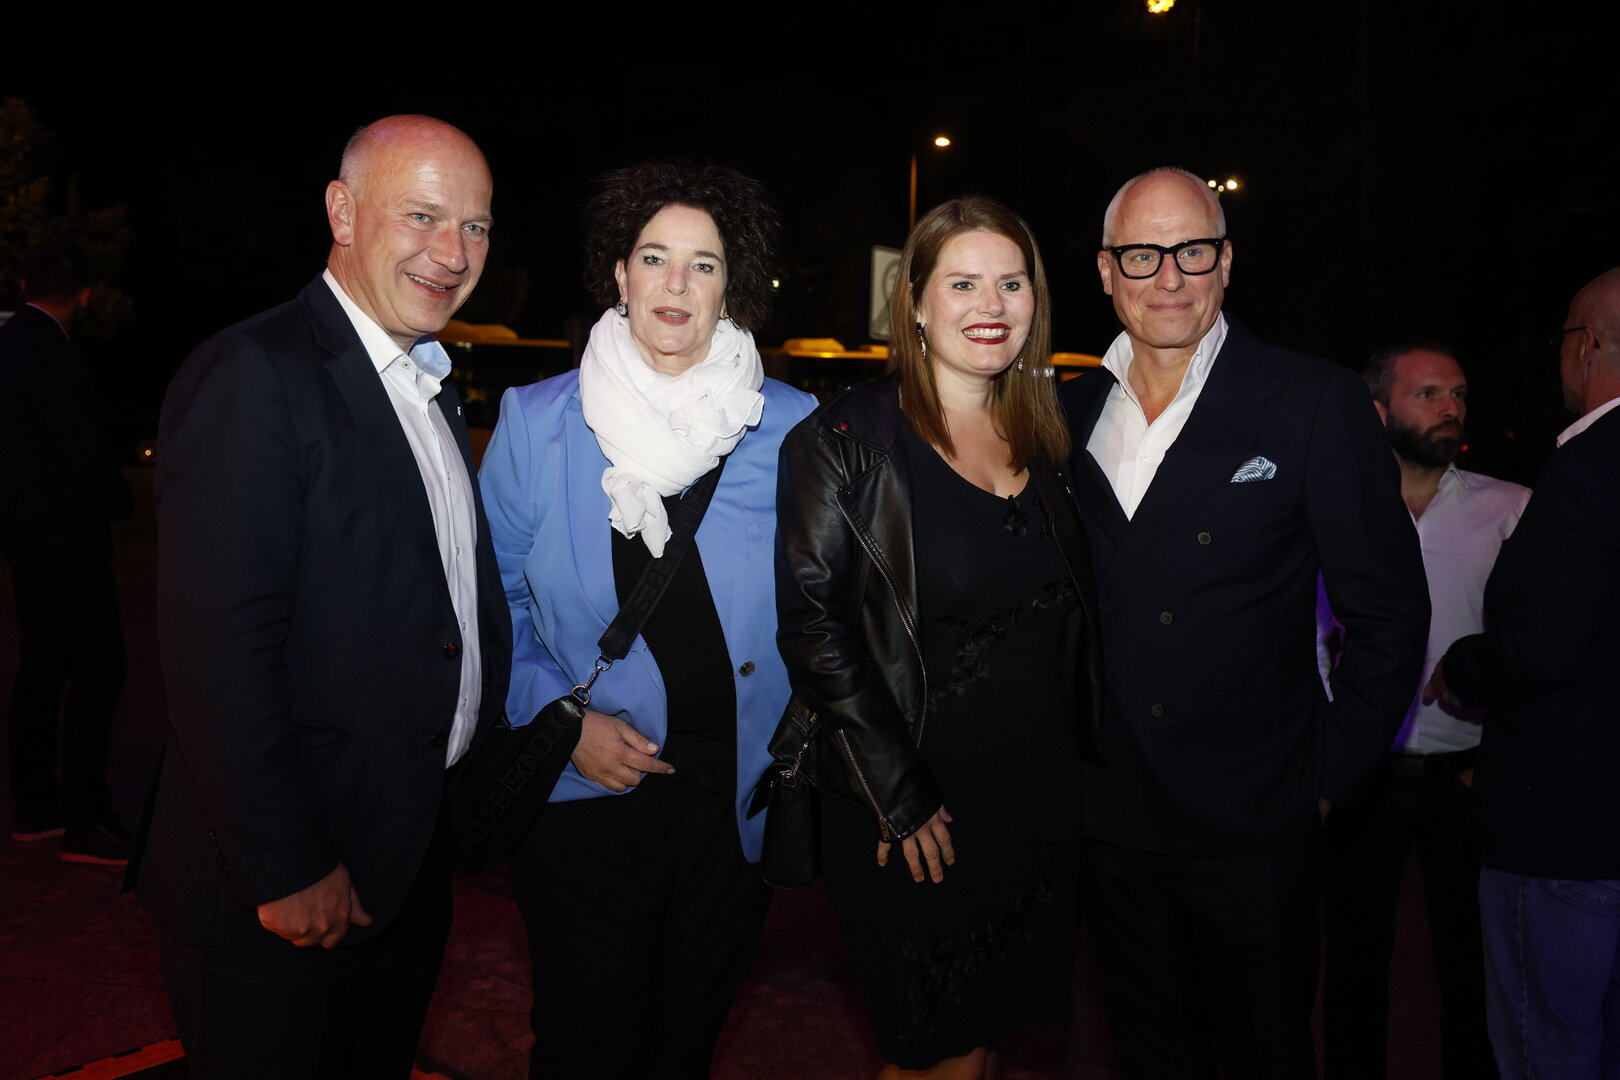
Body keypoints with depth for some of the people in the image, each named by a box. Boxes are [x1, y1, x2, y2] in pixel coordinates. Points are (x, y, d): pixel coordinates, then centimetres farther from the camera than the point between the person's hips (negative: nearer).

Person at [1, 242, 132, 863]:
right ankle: (86, 823, -3)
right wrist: (119, 499, -1)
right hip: (67, 536, -10)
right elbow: (82, 449, -19)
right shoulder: (52, 353, -17)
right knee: (98, 670, -6)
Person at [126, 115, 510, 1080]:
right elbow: (218, 652, -23)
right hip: (279, 891, -8)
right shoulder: (253, 375, -18)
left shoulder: (431, 386, 11)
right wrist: (286, 871, -20)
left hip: (408, 859, 8)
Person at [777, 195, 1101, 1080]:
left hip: (1043, 800, 5)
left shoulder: (1044, 442, 8)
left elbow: (1071, 620, 15)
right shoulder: (845, 441, -10)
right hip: (910, 815, -5)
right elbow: (812, 624, -14)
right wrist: (900, 798, -16)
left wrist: (1078, 760, 6)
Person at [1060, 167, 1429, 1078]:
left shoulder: (1317, 404, -8)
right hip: (1110, 821, 4)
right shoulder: (1071, 412, 4)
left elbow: (1390, 612, -5)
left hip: (1253, 828, -3)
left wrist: (1330, 779, -6)